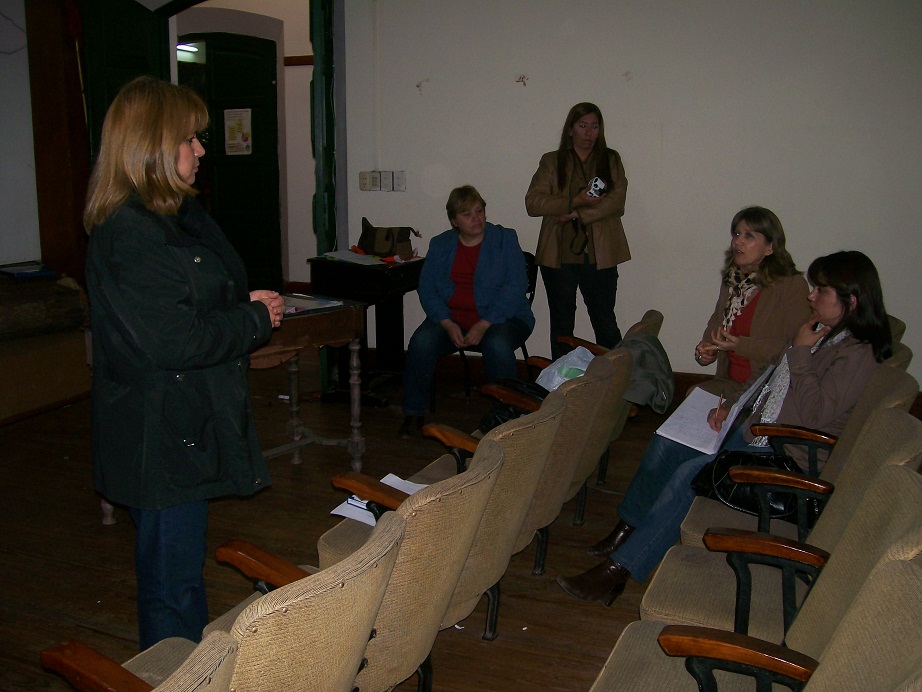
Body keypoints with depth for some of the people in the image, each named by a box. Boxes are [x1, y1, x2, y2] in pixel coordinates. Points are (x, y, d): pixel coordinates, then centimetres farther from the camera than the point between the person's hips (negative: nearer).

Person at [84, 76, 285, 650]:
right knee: (172, 578, 3)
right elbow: (171, 343, -26)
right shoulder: (129, 233, -21)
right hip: (162, 435, -10)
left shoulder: (176, 216, 11)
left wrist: (245, 304, 2)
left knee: (181, 563, 22)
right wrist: (256, 318, -14)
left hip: (188, 424, 10)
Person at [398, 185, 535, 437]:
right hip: (450, 318, 3)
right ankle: (413, 415, -11)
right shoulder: (440, 245, 10)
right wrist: (448, 325, -15)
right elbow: (426, 288, 3)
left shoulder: (505, 240, 1)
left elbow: (515, 287, -10)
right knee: (421, 341, -26)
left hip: (501, 318, -2)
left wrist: (484, 325, -21)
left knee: (497, 345, -36)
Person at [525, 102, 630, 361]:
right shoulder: (551, 162, 9)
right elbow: (533, 202, -5)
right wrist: (575, 201, -16)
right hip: (559, 256, 1)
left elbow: (616, 202, -5)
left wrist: (574, 215, -14)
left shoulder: (611, 160, 10)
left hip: (600, 257, 0)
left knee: (606, 324, 1)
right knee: (561, 325, 9)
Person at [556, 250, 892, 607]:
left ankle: (619, 570, -20)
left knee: (691, 473, -24)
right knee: (666, 444, -1)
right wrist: (732, 406, 5)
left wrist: (800, 353, -18)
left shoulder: (858, 353, -16)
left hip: (790, 456, -10)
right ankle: (627, 528, 9)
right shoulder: (818, 331, 12)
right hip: (755, 430, 10)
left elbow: (815, 413, -25)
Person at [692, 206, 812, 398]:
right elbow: (715, 323, 25)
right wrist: (705, 347, 3)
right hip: (729, 381, 6)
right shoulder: (731, 280, 11)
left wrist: (742, 345, -21)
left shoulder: (793, 285, -11)